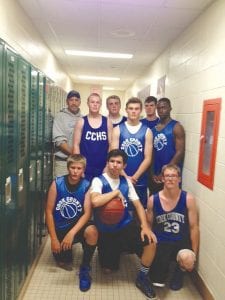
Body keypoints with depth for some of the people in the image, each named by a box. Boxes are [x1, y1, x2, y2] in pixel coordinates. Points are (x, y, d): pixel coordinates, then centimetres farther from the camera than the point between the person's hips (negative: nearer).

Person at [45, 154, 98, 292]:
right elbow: (49, 211, -9)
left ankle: (85, 268, -9)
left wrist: (72, 233, -33)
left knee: (92, 231, -33)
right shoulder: (57, 183, -13)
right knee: (63, 262, 3)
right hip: (60, 228, 1)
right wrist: (54, 238, -12)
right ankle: (65, 250, 41)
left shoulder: (87, 186, -13)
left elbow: (87, 213, -19)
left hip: (78, 225, -1)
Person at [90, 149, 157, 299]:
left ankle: (143, 278, 4)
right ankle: (117, 251, 40)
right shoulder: (98, 181, -14)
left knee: (151, 242, -22)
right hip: (106, 231, -2)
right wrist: (116, 192, -24)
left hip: (127, 225, 3)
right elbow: (95, 201, -34)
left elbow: (138, 205, 1)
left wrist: (145, 226, -13)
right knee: (108, 269, 4)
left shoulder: (126, 181, 2)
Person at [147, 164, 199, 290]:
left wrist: (194, 253, -6)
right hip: (160, 242, 1)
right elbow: (148, 225, 6)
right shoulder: (153, 200, -5)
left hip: (182, 242, -1)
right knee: (157, 281, -11)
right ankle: (164, 265, 25)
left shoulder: (188, 199, -9)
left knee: (187, 261, -34)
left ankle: (179, 272, 5)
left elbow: (194, 227, -5)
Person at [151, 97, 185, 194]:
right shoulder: (154, 128, 9)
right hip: (156, 175, 6)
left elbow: (180, 152, -14)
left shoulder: (176, 127, -7)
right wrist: (153, 173, 3)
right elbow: (152, 151, 11)